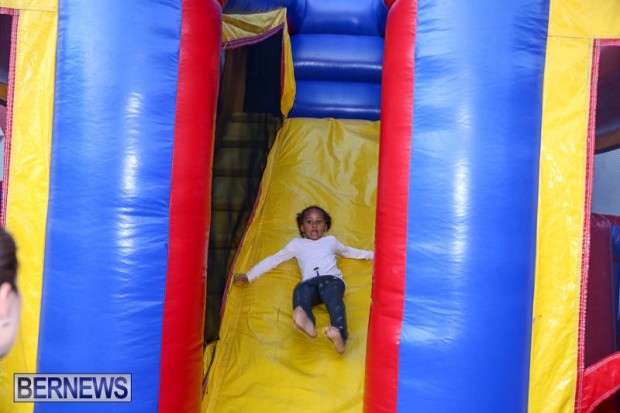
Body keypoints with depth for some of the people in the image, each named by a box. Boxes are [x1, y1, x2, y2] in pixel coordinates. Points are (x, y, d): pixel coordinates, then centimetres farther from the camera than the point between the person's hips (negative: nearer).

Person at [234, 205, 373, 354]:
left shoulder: (330, 241, 37)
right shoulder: (297, 244, 33)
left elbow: (349, 252, 52)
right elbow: (273, 260, 30)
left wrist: (371, 254, 45)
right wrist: (249, 275, 24)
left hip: (331, 278, 0)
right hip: (308, 282, 0)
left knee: (333, 299, -38)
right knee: (300, 292, -39)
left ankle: (339, 336, -64)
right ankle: (308, 324, -69)